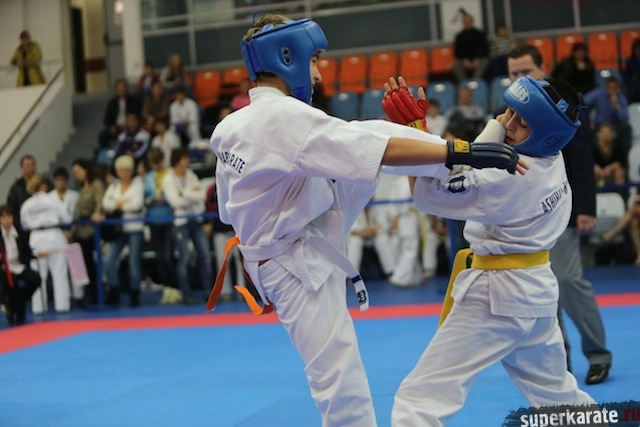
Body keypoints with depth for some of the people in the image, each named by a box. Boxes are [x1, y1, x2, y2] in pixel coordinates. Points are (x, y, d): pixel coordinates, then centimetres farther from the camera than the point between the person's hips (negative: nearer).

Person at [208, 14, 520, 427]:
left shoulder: (228, 127, 0)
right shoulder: (286, 117, -28)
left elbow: (230, 209, 12)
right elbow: (385, 151, -32)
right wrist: (463, 152, -30)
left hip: (271, 249, 10)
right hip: (298, 267, -10)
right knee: (343, 386, -3)